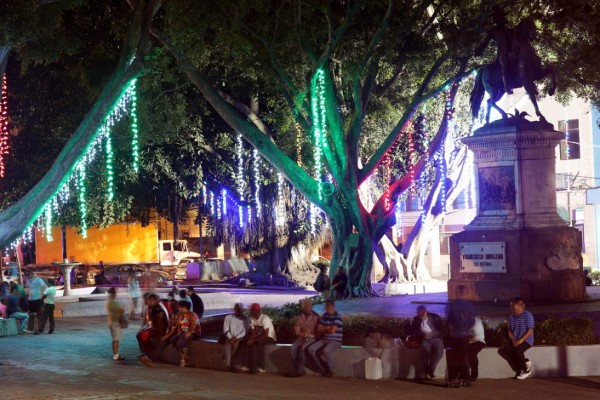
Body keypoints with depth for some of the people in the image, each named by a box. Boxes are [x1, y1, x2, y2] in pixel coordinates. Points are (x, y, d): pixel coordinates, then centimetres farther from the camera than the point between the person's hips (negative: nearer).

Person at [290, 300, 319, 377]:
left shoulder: (316, 317, 2)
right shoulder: (299, 317, 11)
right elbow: (297, 331, 7)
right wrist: (304, 334, -8)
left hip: (312, 338, -3)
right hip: (301, 338, 3)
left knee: (302, 348, -34)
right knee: (293, 348, -29)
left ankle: (300, 370, -26)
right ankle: (297, 369, -24)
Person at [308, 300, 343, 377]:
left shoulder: (337, 317, -11)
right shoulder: (324, 316, 11)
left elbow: (332, 330, -20)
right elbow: (318, 330, 9)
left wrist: (324, 329, -1)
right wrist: (327, 328, -5)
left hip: (335, 341, -7)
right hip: (325, 340, 7)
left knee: (326, 350, -36)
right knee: (311, 349, -12)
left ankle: (332, 370, -13)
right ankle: (324, 368, -3)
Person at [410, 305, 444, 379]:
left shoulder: (435, 317, 6)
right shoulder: (416, 320, 12)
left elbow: (441, 329, 0)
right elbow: (412, 330, 4)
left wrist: (432, 333, -16)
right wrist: (421, 333, -13)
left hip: (435, 338, 0)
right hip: (424, 339, 0)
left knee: (439, 351, -33)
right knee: (425, 350, -35)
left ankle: (430, 370, -25)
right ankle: (426, 371, -24)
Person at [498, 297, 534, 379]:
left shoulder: (527, 315, -9)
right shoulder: (511, 317, 12)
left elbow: (530, 331, -14)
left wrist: (520, 340, -23)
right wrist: (513, 339, -7)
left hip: (526, 340, -7)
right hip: (515, 341, 7)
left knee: (517, 350, -36)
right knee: (502, 351, -18)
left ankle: (526, 368, -10)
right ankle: (519, 370, -11)